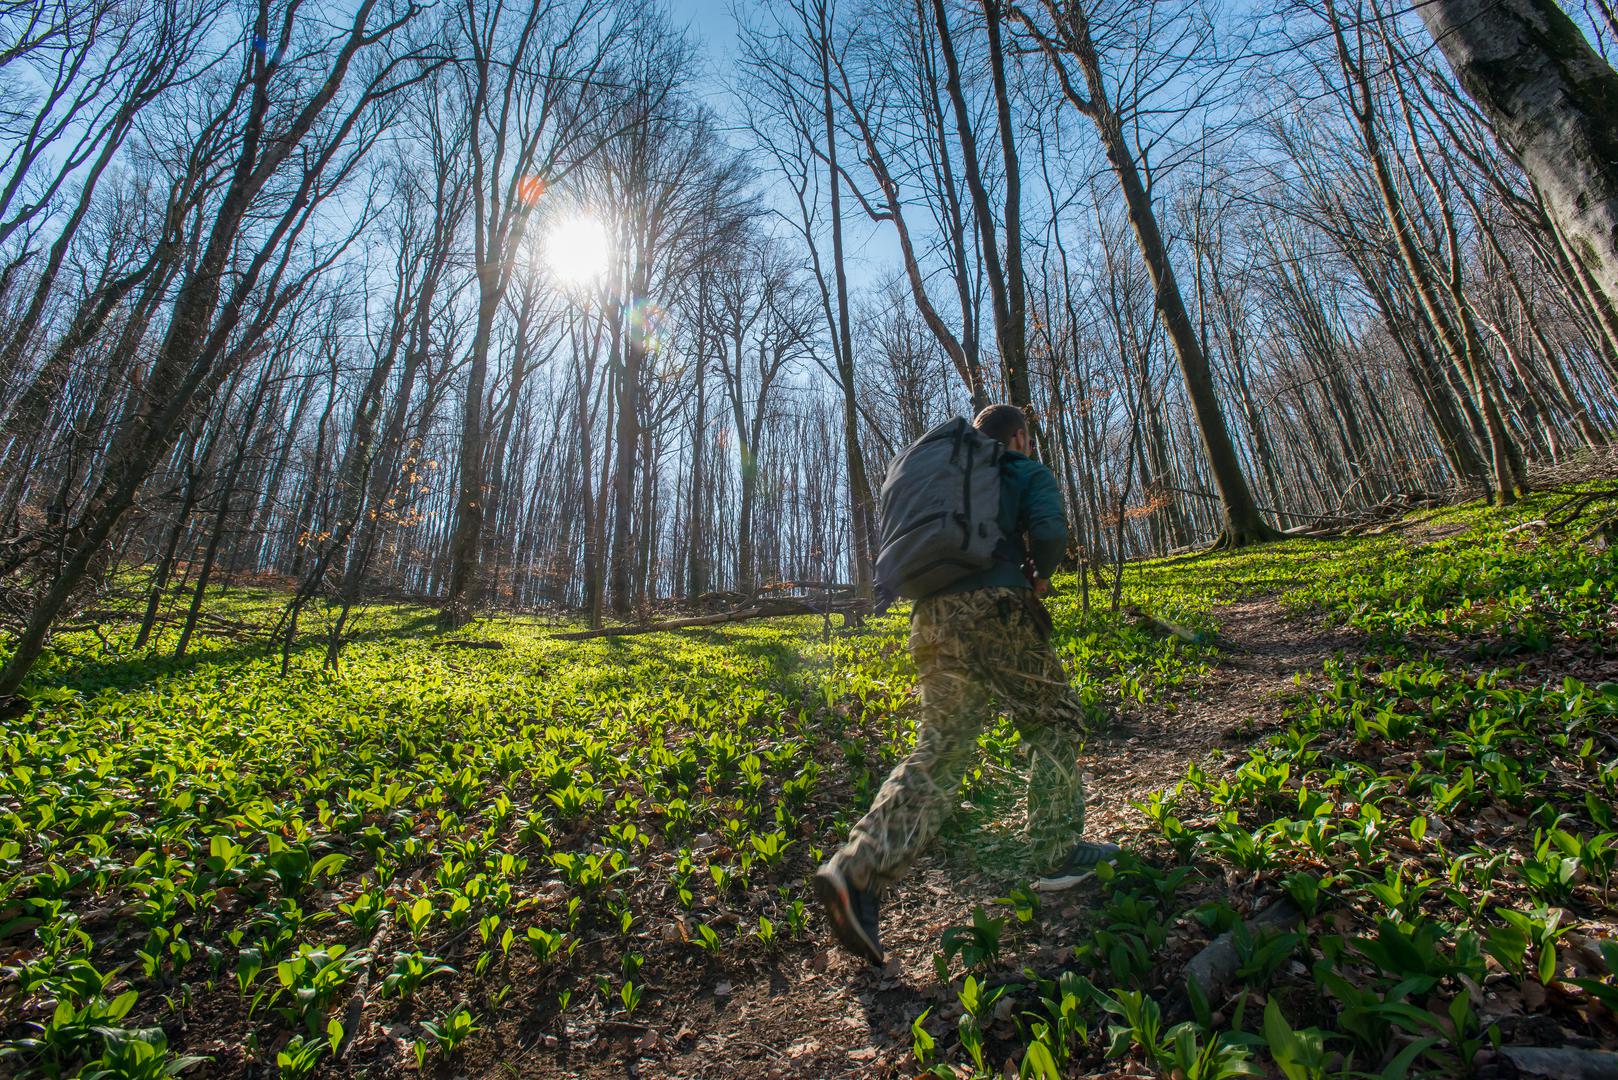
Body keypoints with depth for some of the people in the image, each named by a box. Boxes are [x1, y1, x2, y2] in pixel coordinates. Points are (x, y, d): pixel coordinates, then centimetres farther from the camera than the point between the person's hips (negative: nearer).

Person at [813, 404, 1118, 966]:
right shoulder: (1030, 473, 13)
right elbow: (1049, 531, -7)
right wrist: (1040, 578, 10)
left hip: (933, 619, 5)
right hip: (998, 613, -5)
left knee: (939, 752, 3)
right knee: (1054, 722, 18)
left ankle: (857, 870, -11)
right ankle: (1057, 855, 22)